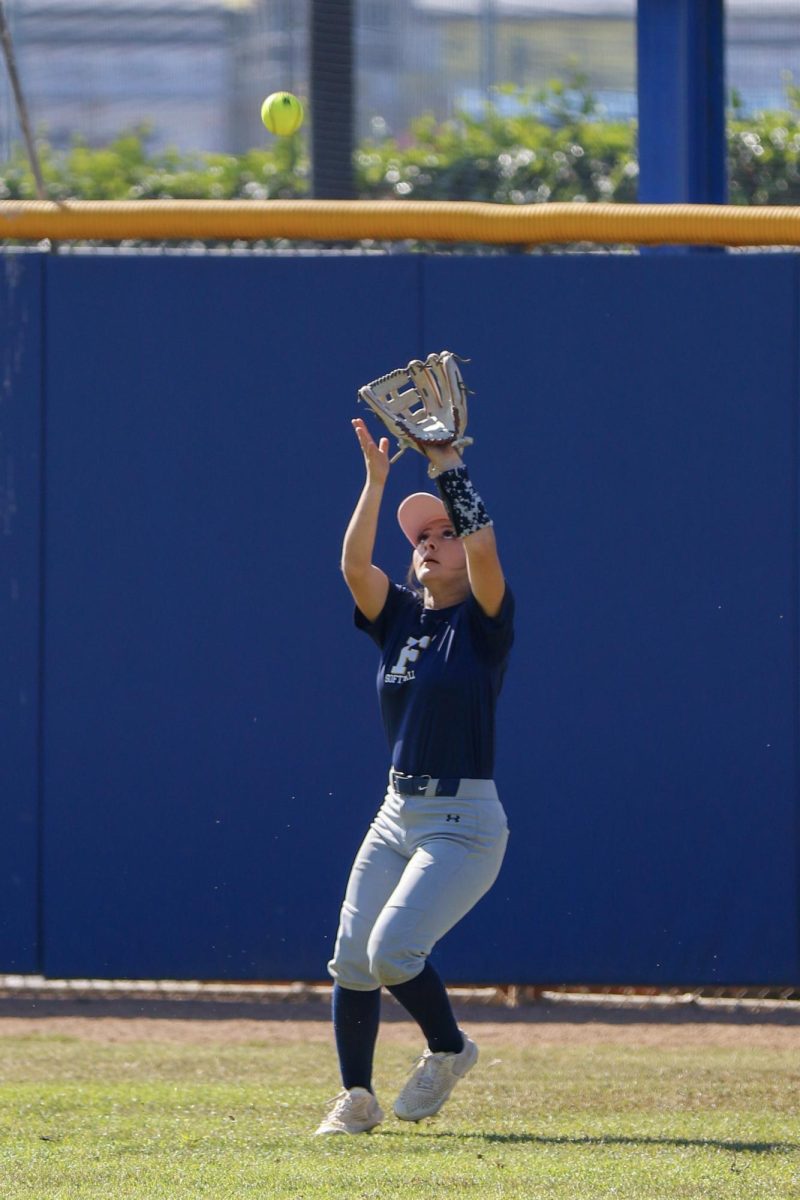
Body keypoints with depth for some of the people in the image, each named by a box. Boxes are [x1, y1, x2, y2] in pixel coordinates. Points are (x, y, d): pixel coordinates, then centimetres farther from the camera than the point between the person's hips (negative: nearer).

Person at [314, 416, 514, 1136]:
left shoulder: (483, 621, -5)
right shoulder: (399, 617, 11)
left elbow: (484, 545, -21)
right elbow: (355, 563, -4)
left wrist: (446, 463, -17)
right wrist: (376, 478, -10)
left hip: (465, 822, -6)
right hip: (397, 816, 6)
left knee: (393, 949, -19)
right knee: (351, 959, 0)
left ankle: (449, 1049, 7)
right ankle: (356, 1100, 13)